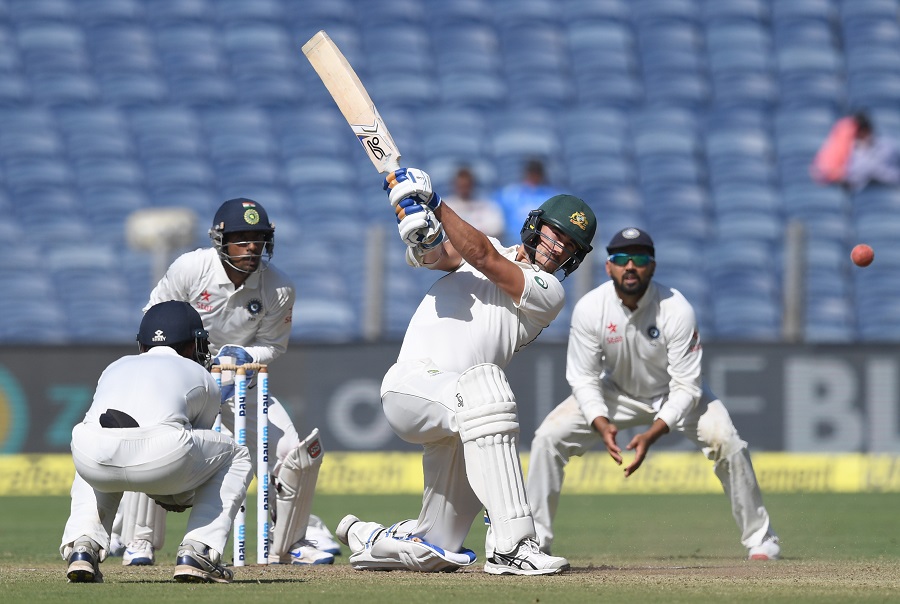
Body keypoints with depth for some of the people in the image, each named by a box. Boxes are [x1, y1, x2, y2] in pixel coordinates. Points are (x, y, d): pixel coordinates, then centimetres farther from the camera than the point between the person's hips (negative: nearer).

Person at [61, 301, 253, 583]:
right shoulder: (203, 378, 30)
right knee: (236, 457, 26)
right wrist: (181, 495, 52)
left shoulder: (115, 367, 38)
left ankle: (82, 548, 17)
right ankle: (197, 552, 10)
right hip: (162, 459, -3)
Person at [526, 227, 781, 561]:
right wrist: (602, 425, -36)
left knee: (727, 443, -24)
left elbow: (686, 387, -27)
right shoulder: (589, 309, -24)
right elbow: (584, 379, -17)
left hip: (674, 396, -2)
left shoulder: (677, 310, -30)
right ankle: (535, 541, -3)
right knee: (548, 438, -15)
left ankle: (761, 542, -8)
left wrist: (651, 435, -40)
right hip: (618, 393, 2)